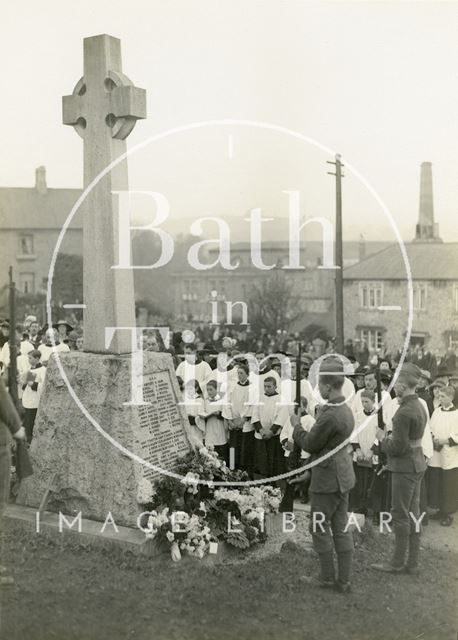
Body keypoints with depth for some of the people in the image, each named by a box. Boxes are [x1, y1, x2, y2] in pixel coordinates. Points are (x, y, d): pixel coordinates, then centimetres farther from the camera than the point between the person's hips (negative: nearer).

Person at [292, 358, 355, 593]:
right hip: (343, 477, 9)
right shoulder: (345, 410, 5)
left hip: (327, 480, -9)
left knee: (319, 528, 7)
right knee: (341, 528, 13)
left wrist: (297, 426, 0)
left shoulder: (329, 416, -26)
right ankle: (343, 580, 21)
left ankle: (328, 576, 18)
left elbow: (310, 445, -15)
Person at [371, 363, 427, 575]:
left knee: (400, 515, 1)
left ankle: (398, 563, 11)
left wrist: (383, 439, -5)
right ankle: (412, 563, 21)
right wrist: (389, 437, 7)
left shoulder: (404, 412, -23)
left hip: (405, 466, -9)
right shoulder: (419, 406, 8)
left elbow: (398, 447, -21)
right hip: (417, 463, 10)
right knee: (413, 513, 14)